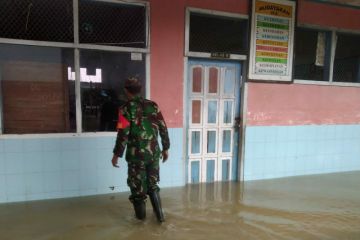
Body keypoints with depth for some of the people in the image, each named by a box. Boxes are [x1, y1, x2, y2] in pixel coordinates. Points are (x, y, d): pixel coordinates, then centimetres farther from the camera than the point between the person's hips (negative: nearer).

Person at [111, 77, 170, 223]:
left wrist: (117, 154, -4)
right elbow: (163, 128, 4)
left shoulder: (126, 109, -9)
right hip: (154, 152, 4)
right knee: (153, 184, 20)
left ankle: (141, 215, 30)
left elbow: (123, 134, -14)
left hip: (136, 154, -4)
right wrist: (166, 148, 13)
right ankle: (159, 215, 23)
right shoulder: (153, 105, 4)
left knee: (137, 186, 14)